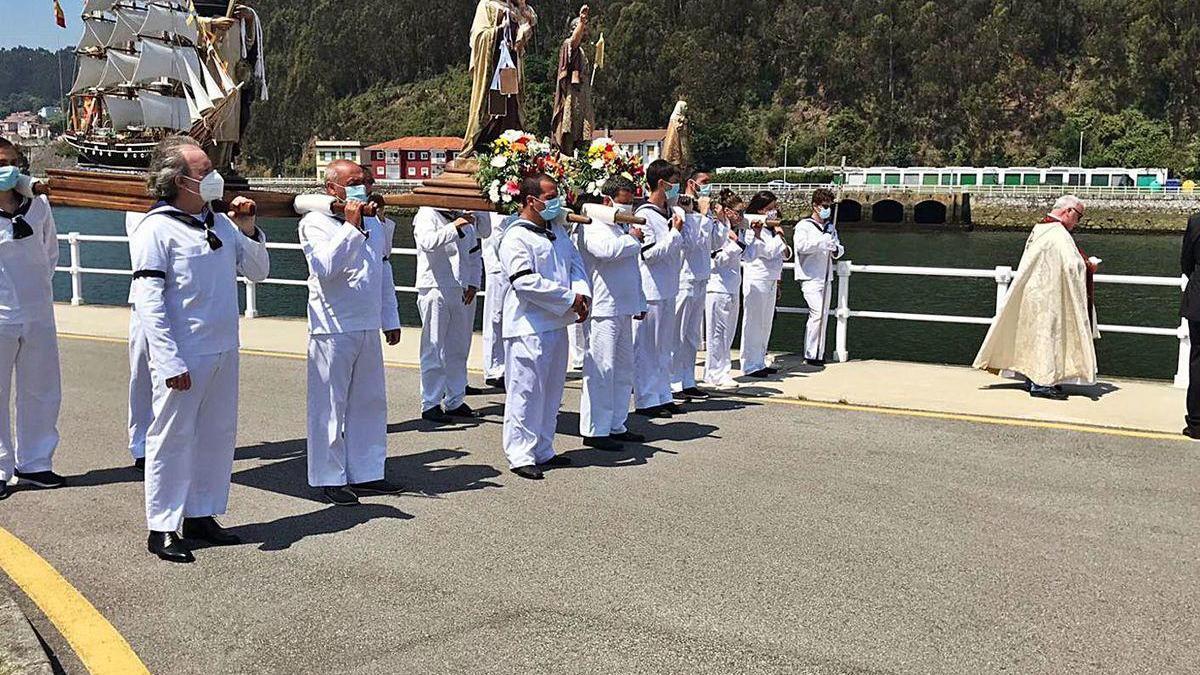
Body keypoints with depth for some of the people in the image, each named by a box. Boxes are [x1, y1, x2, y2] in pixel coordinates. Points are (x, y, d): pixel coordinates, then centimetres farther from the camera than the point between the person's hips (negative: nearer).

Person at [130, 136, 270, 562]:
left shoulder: (220, 223, 9)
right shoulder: (157, 228, -10)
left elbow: (257, 272, 18)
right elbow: (148, 301, -14)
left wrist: (247, 229, 2)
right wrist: (170, 361, -19)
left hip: (223, 350, 7)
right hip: (184, 355, -7)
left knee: (218, 435, 13)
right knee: (172, 438, 2)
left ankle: (201, 516, 27)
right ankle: (162, 528, 13)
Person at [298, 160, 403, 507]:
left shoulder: (374, 222, 12)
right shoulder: (315, 224, -8)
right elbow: (325, 268, -25)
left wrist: (390, 319, 20)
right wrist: (351, 226, -25)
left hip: (369, 327, 7)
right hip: (333, 329, -7)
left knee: (371, 403, 13)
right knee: (330, 405, 1)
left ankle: (366, 472, 24)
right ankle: (330, 478, 11)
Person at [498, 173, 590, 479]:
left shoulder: (556, 231, 14)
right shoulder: (516, 238, -13)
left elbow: (576, 263, 15)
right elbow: (526, 282, -21)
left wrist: (582, 293, -6)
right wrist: (570, 299, -17)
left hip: (557, 324, 9)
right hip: (529, 327, -9)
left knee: (552, 389, 15)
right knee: (526, 391, -4)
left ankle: (543, 450, 25)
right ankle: (521, 455, 4)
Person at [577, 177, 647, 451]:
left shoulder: (621, 228, 21)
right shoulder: (593, 227, -8)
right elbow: (606, 250, -29)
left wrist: (640, 303, 25)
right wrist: (632, 239, -12)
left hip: (624, 309, 10)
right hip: (603, 309, -10)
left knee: (624, 368, 13)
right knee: (601, 370, -8)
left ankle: (616, 426, 22)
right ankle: (594, 431, -3)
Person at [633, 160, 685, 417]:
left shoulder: (670, 213, 11)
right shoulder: (644, 215, -13)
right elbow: (650, 254, -19)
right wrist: (675, 233, -15)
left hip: (668, 289, 9)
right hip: (650, 291, -9)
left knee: (664, 346, 14)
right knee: (646, 347, -1)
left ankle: (663, 396, 23)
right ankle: (646, 400, 6)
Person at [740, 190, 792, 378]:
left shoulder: (772, 230, 17)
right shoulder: (753, 230, -11)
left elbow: (786, 255, 16)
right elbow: (769, 252, -19)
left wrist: (781, 237, 1)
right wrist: (778, 236, -8)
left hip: (772, 281, 9)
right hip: (756, 280, -9)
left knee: (766, 324, 11)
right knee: (753, 324, -5)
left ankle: (760, 362, 18)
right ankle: (750, 365, -2)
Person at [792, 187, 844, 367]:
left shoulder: (831, 227, 17)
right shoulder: (804, 226, -4)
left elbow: (840, 248, 21)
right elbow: (800, 246, -21)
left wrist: (836, 249, -3)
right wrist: (823, 241, -24)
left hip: (826, 277, 7)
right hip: (810, 278, -7)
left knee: (824, 314, 7)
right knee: (817, 313, -16)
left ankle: (819, 353, 13)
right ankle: (811, 355, -9)